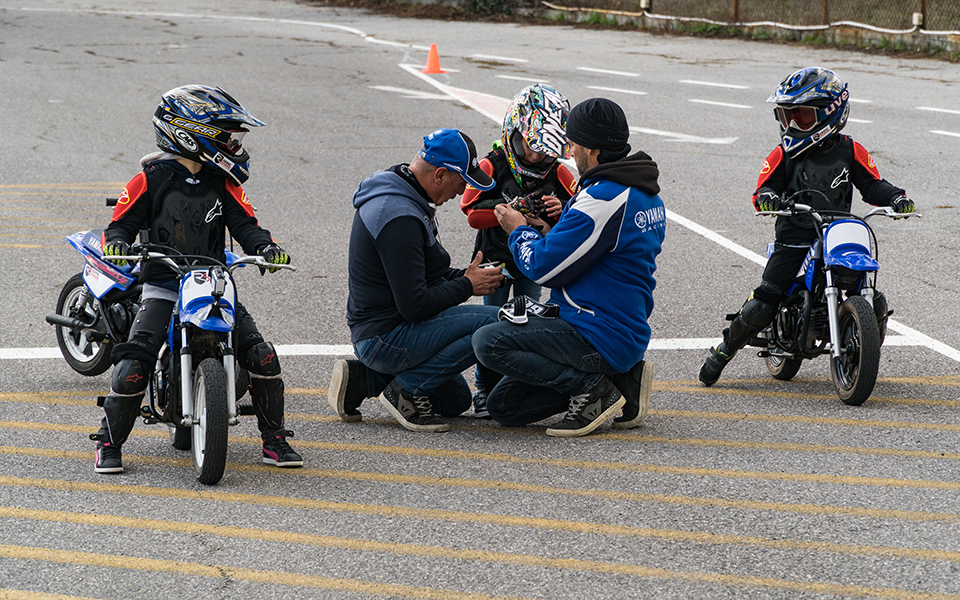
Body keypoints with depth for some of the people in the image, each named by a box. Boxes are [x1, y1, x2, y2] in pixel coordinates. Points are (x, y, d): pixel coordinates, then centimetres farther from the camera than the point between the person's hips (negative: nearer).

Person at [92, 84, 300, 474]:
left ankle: (274, 440, 4)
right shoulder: (151, 179, -1)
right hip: (163, 285, -3)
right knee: (133, 364, -20)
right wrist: (116, 242, -22)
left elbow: (244, 224, 5)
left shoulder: (223, 183, 9)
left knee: (262, 357, -12)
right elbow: (123, 220, 0)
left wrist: (266, 247, -16)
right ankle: (109, 444, -2)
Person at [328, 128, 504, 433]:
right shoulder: (400, 217, -24)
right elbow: (414, 304, -26)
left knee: (455, 401, 26)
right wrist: (466, 286, -12)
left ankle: (361, 378, 13)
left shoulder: (397, 195, 9)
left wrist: (462, 275, 6)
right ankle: (408, 388, -11)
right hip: (387, 337, -11)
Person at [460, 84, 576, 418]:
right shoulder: (492, 166, -11)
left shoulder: (557, 172, -2)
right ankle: (484, 390, 6)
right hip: (497, 256, -3)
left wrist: (559, 211, -18)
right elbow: (473, 213, -14)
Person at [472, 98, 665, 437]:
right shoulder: (646, 193, 11)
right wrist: (560, 223, 15)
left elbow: (544, 268, -18)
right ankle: (617, 378, 8)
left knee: (489, 343, -18)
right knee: (503, 406, 10)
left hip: (600, 340, -10)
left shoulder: (605, 199, -21)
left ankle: (595, 387, -11)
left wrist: (519, 231, 1)